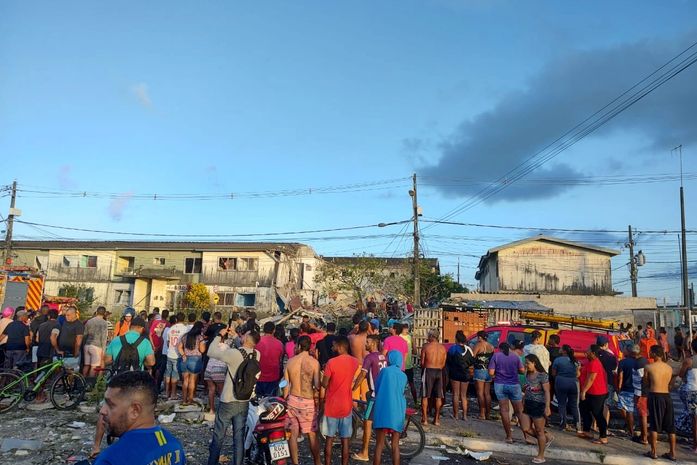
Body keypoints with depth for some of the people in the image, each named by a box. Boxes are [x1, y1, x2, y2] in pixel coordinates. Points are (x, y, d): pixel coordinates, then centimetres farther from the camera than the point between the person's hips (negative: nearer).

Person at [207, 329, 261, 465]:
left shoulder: (234, 354, -23)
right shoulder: (257, 354, -5)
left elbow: (211, 352, -13)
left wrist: (219, 335, -3)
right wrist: (235, 336, 16)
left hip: (228, 401, -5)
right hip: (244, 402, 5)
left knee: (218, 436, 11)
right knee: (239, 437, 12)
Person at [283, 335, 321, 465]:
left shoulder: (290, 361, 0)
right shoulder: (314, 362, -9)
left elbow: (286, 385, 4)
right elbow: (317, 385, -14)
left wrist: (286, 401, 16)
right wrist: (317, 400, 2)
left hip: (292, 400, 3)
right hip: (308, 402, -2)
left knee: (293, 434, 9)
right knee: (312, 435, 9)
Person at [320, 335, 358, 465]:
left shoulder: (331, 362, -17)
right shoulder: (355, 362, -2)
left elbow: (324, 384, -10)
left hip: (331, 406, -3)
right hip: (346, 406, 3)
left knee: (329, 439, 10)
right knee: (345, 440, 9)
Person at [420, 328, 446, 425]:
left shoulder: (426, 346, -7)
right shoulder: (443, 348, 3)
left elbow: (422, 362, -4)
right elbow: (443, 364, 5)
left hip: (428, 371, -3)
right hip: (439, 371, 3)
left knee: (425, 396, 5)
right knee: (438, 397, 10)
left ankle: (425, 419, 6)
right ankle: (437, 419, 15)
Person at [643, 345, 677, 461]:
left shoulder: (648, 367, -8)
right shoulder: (669, 368, 5)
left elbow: (646, 383, 1)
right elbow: (668, 383, 10)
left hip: (655, 396, -4)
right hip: (667, 396, 4)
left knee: (654, 425, 3)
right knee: (670, 426, 11)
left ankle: (653, 452, 8)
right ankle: (672, 453, 18)